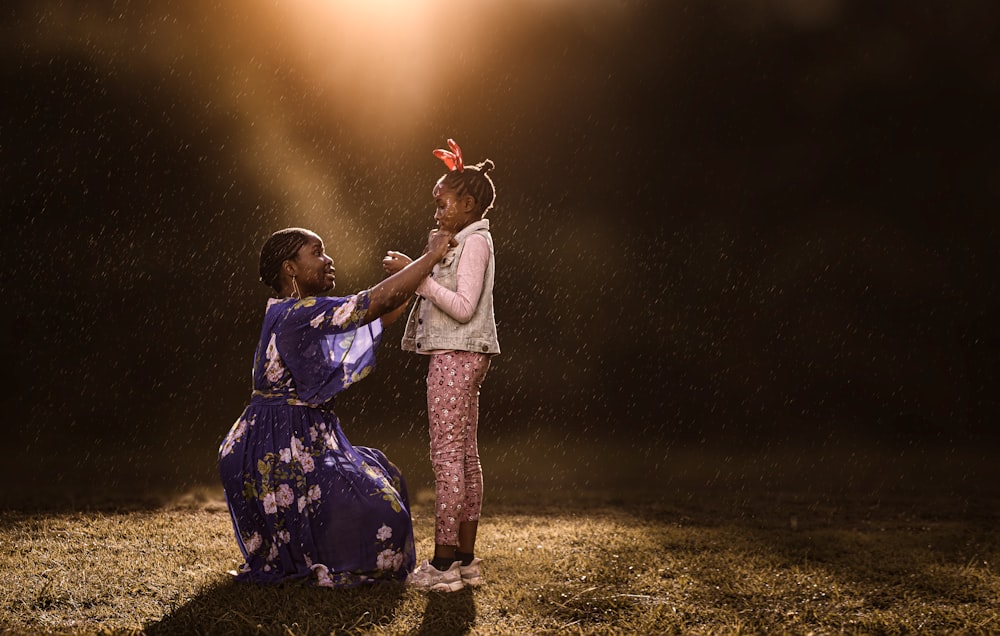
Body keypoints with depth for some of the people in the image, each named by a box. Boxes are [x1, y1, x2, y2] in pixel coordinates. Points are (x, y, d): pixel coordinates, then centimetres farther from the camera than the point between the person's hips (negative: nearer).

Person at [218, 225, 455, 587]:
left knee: (379, 481, 22)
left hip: (308, 442, 11)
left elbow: (378, 316, 14)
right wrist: (431, 256, -16)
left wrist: (425, 269, 9)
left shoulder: (306, 314, 12)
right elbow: (379, 301, -25)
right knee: (369, 509, -11)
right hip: (283, 447, -11)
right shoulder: (298, 314, -20)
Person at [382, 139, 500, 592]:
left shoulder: (475, 241, -11)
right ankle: (465, 559, 12)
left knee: (447, 454, -10)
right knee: (465, 455, 9)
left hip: (456, 356, -10)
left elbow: (463, 307, -20)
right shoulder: (466, 242, 19)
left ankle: (443, 564, -10)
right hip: (458, 356, 10)